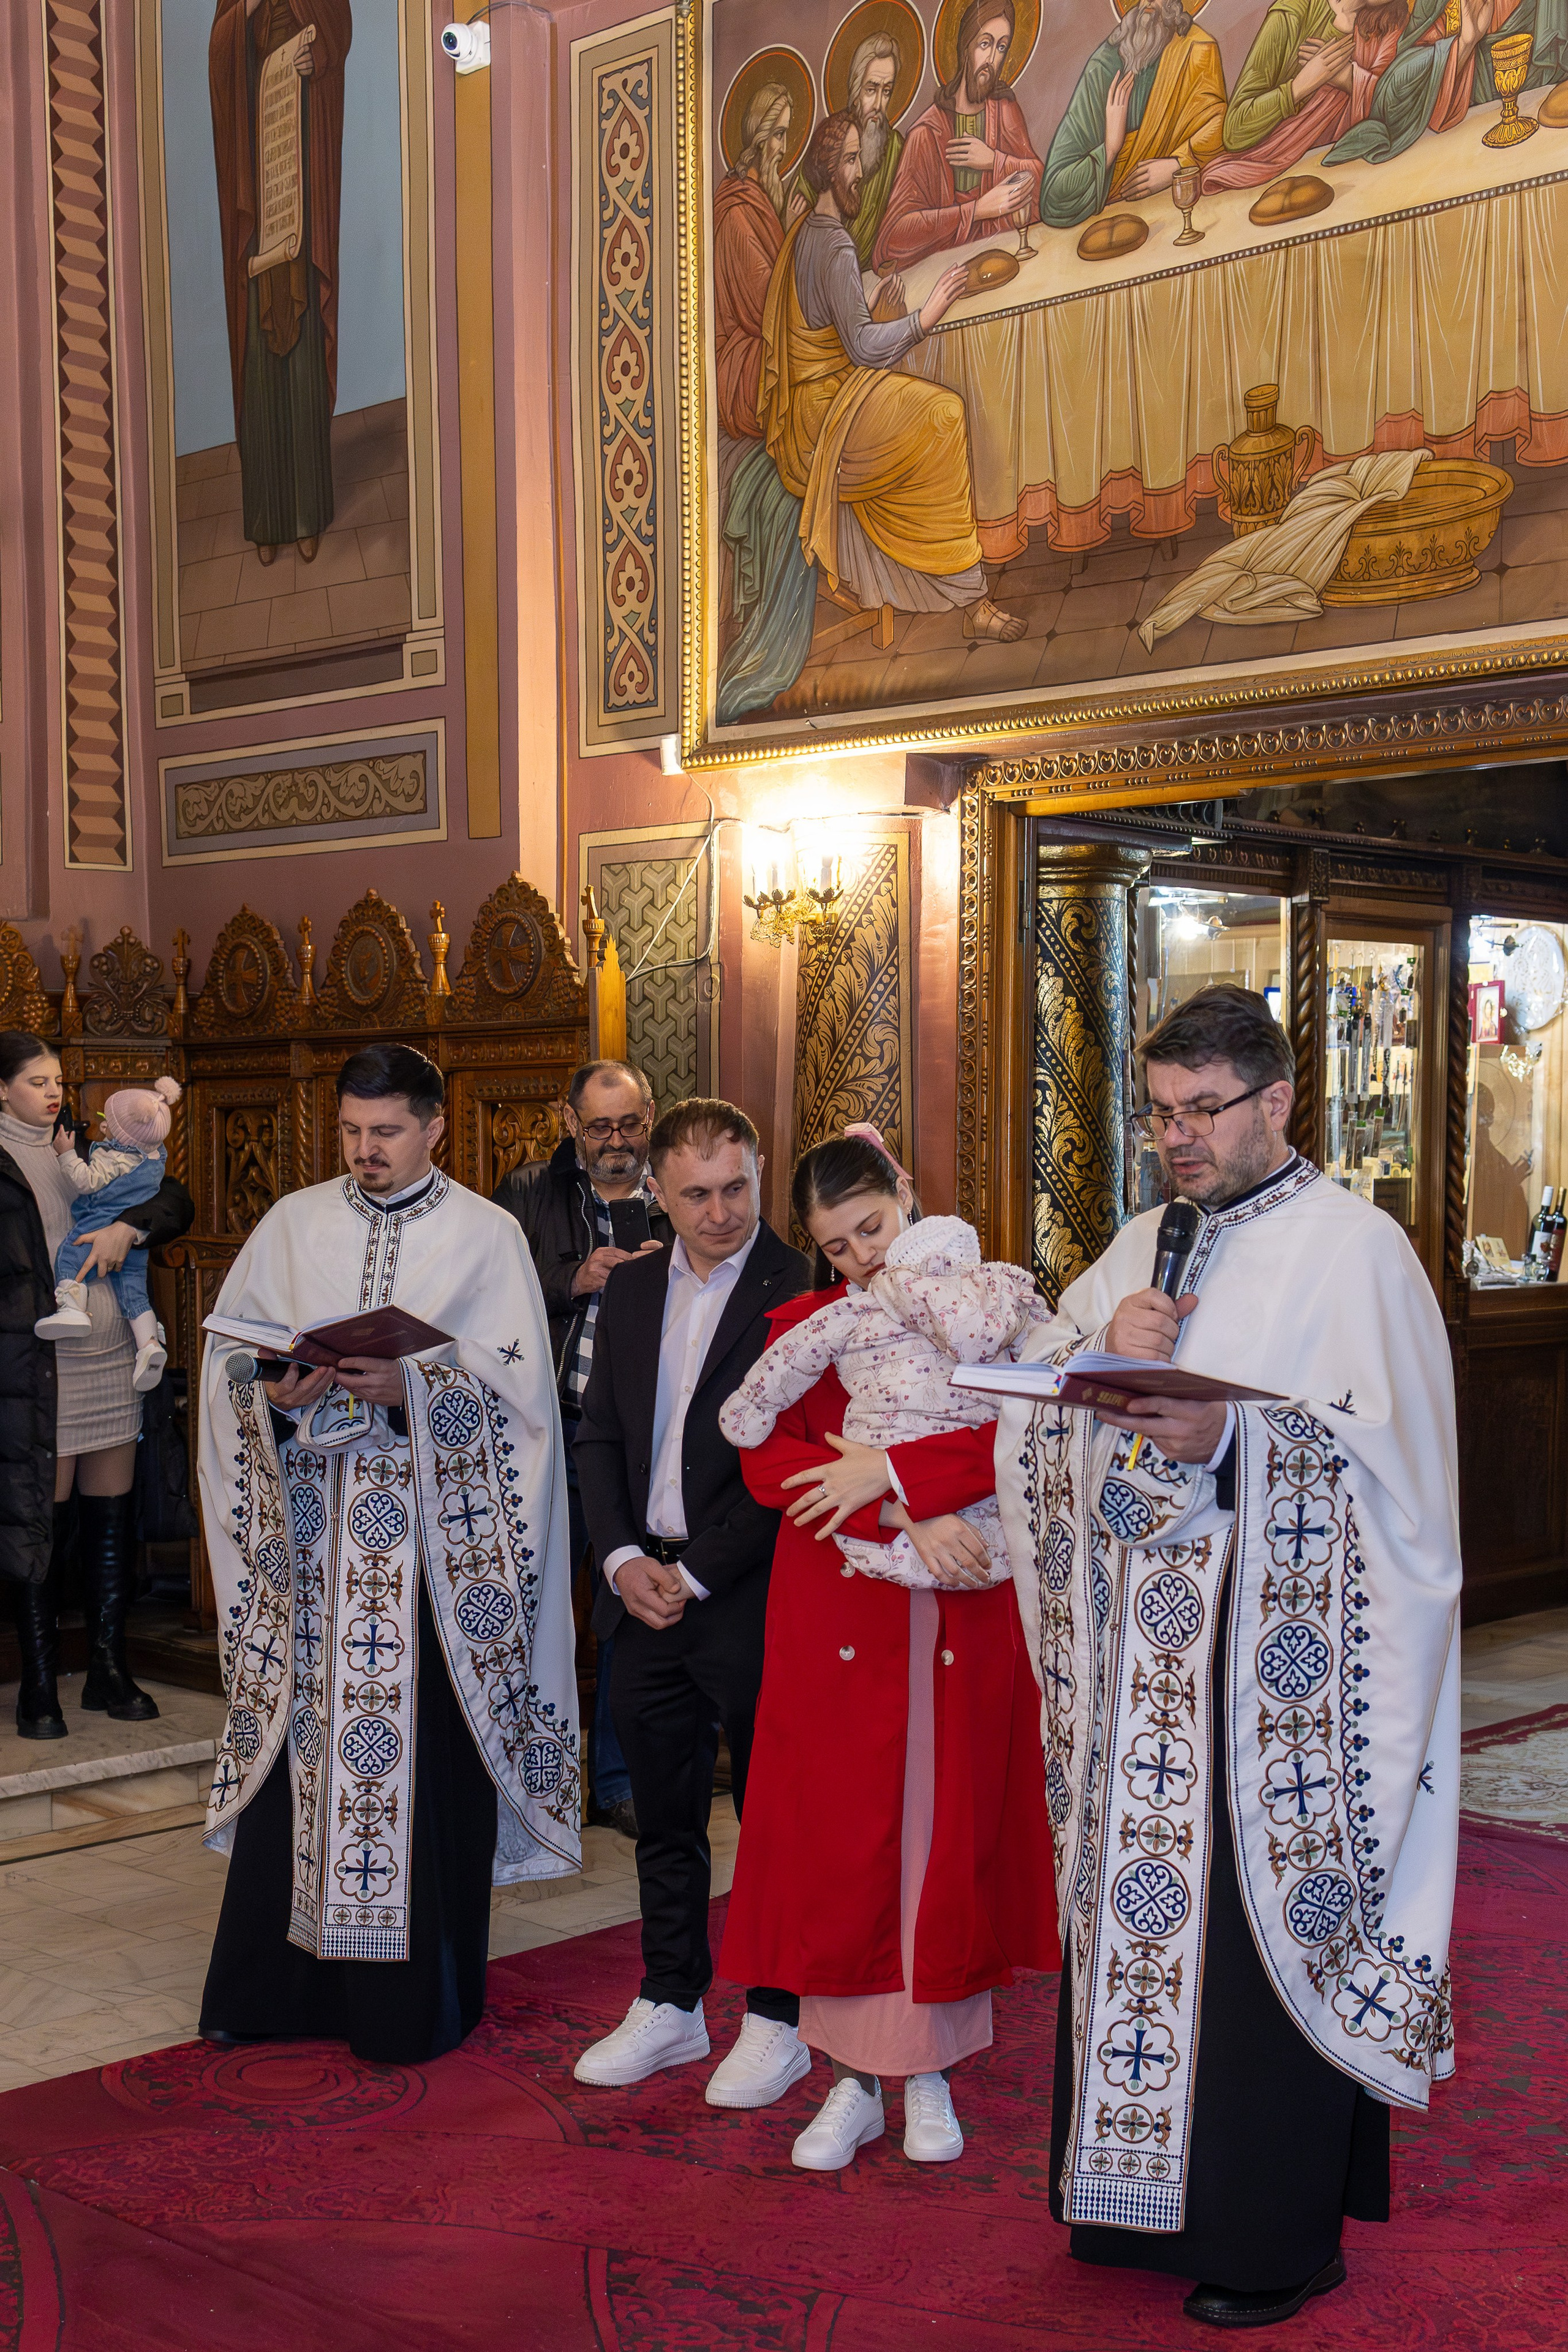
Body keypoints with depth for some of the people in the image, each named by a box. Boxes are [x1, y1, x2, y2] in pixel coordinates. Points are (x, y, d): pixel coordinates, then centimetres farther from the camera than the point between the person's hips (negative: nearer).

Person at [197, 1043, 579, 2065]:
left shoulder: (487, 1234, 3)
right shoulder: (292, 1224, 11)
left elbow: (516, 1379, -5)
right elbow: (230, 1356, 8)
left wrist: (410, 1385, -19)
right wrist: (278, 1393, -13)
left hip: (433, 1543, -2)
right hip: (311, 1535, 3)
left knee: (426, 1745, -1)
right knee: (301, 1737, 5)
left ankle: (418, 1999, 11)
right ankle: (277, 1982, 17)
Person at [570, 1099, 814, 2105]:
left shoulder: (801, 1289, -11)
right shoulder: (632, 1288, 10)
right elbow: (599, 1435, 12)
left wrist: (696, 1574, -13)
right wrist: (623, 1557, -2)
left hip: (752, 1594, -6)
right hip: (645, 1588, 6)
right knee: (665, 1815, 15)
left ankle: (778, 2021, 19)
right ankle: (670, 2006, 29)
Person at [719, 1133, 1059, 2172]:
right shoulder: (802, 1327, 8)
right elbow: (767, 1462, -5)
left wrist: (893, 1470, -18)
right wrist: (902, 1520, -16)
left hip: (961, 1620, -1)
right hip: (837, 1619, 1)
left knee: (949, 1838, 5)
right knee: (836, 1845, 2)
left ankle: (931, 2075, 19)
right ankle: (854, 2080, 14)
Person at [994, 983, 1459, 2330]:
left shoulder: (1355, 1249, -4)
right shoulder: (1146, 1246, 15)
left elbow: (1390, 1459, -11)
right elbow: (1032, 1408, 10)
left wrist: (1229, 1436, -25)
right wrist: (1103, 1345, -11)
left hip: (1279, 1658, -6)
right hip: (1144, 1657, 6)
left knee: (1264, 1921, 0)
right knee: (1141, 1910, 9)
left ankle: (1281, 2236, 13)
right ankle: (1149, 2184, 23)